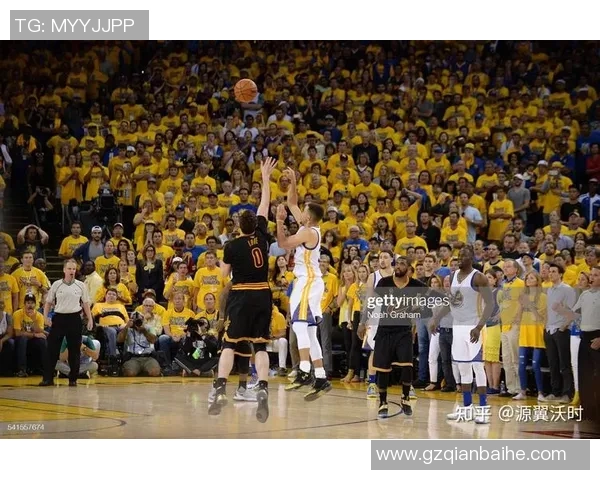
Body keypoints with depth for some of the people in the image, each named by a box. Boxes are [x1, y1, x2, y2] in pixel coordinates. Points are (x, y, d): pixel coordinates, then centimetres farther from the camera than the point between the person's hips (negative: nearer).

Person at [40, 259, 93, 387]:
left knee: (74, 350, 2)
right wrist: (46, 317, -2)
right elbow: (48, 302, 9)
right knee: (52, 348, -2)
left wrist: (90, 319, 3)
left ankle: (73, 379, 10)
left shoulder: (81, 285, 5)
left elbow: (85, 303, 9)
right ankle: (48, 378, 3)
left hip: (74, 318, 0)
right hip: (59, 318, 0)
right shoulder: (56, 285, 4)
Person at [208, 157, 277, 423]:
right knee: (260, 345, 5)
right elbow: (264, 206, 11)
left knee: (229, 343, 3)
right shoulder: (261, 236, 0)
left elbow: (224, 273, 6)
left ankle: (220, 389, -10)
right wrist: (266, 179, 19)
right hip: (263, 295, 3)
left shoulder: (232, 246, -7)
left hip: (240, 296, -3)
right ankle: (263, 389, -12)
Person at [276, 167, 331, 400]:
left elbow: (282, 243, -17)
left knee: (299, 324, -20)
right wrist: (293, 182, 16)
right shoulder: (308, 227, 11)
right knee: (309, 331, 9)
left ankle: (304, 372, -30)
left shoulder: (308, 232, -14)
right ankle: (321, 378, 10)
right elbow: (292, 203, 22)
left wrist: (280, 220, -12)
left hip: (309, 282, -10)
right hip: (308, 281, 10)